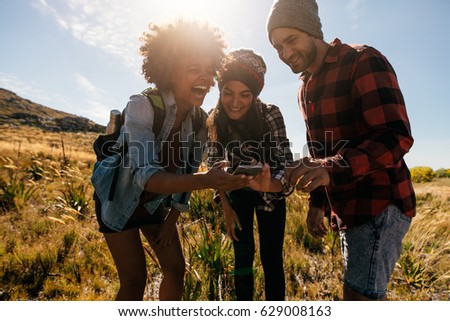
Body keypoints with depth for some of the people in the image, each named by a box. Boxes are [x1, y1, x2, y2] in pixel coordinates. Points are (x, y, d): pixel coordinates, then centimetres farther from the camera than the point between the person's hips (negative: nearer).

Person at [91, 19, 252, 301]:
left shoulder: (201, 120, -12)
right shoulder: (142, 105, -28)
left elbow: (188, 173, -2)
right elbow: (146, 176, -39)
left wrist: (172, 220, 2)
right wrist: (205, 180, -54)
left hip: (156, 202, 5)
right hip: (119, 196, -4)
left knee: (176, 269, 7)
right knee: (135, 280, -4)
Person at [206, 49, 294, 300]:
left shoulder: (271, 115, -27)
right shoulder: (216, 120, -19)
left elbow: (286, 163, -31)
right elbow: (215, 166, -8)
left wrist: (270, 184, -53)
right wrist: (226, 209, -9)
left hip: (270, 192, -1)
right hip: (238, 192, 2)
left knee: (271, 257, 1)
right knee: (243, 254, 5)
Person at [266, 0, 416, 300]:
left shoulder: (363, 61, -11)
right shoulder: (306, 89, 14)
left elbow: (396, 137, -23)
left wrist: (332, 169, -37)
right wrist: (318, 202, 15)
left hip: (379, 205, -8)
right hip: (348, 209, 8)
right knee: (366, 296, 18)